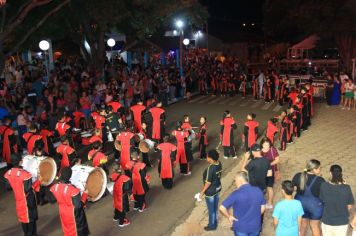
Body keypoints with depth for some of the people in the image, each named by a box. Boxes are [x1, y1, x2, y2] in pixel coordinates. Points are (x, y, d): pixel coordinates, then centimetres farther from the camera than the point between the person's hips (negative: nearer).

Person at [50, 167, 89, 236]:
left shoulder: (54, 187, -16)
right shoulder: (73, 190, -33)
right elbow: (78, 206, -25)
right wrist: (85, 194, -19)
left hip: (63, 214, 5)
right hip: (74, 215, -5)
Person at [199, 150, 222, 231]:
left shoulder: (210, 168, -31)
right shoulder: (219, 163, -7)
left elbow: (208, 183, -25)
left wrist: (202, 191, -13)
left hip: (210, 191, -8)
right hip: (218, 188, 8)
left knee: (211, 210, 14)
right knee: (215, 208, 24)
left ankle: (212, 225, 32)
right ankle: (215, 223, 42)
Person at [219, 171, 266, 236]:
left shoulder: (236, 194, -22)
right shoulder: (258, 191, -7)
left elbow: (222, 208, -25)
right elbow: (262, 208, 4)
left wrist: (229, 216, -9)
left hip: (241, 227, -4)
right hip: (255, 226, 4)